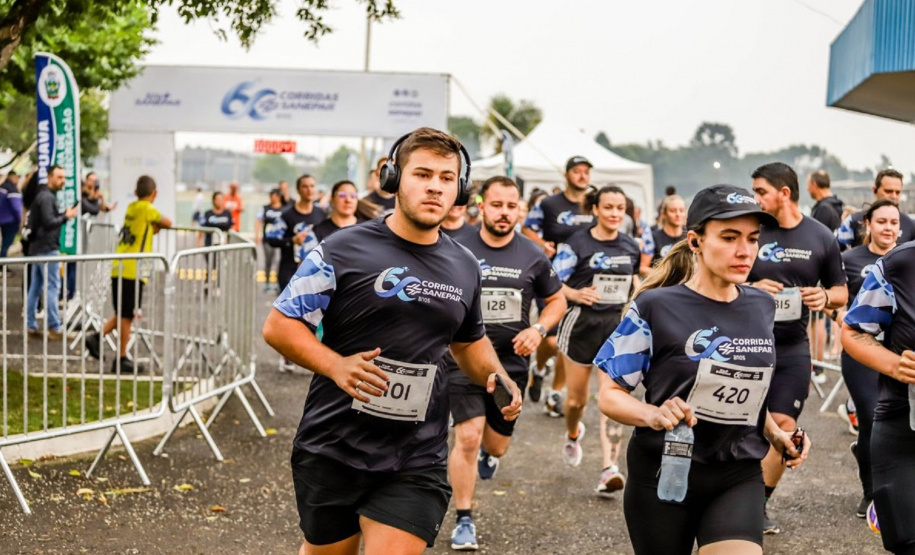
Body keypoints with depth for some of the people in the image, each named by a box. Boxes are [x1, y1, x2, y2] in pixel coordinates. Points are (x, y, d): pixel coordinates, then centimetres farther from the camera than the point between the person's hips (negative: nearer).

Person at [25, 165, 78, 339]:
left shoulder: (44, 195, 17)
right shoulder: (47, 197, -15)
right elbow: (49, 222, -24)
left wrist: (63, 214, 2)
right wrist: (66, 216, -12)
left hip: (38, 247, 10)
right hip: (47, 248, -10)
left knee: (35, 287, 11)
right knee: (52, 287, -9)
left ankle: (30, 325, 14)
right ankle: (54, 328, -9)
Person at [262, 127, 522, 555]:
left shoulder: (464, 268, 9)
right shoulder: (344, 250, -6)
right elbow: (278, 326, -6)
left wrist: (494, 376, 5)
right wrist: (335, 365, -23)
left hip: (416, 462, 2)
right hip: (332, 450, -2)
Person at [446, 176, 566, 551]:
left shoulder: (532, 256, -1)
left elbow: (557, 300, 12)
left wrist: (538, 329, -6)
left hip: (511, 362, 3)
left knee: (498, 444, 14)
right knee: (467, 436, -15)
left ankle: (487, 454, 54)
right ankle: (464, 521, 0)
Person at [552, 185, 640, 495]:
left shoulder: (631, 247, 6)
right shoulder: (577, 244, -7)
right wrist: (576, 294, -27)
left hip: (618, 325, 2)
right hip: (583, 322, -2)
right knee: (577, 397, 10)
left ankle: (610, 468, -15)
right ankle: (573, 434, 45)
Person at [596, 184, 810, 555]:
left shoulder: (762, 308, 5)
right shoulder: (656, 307, -11)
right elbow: (610, 396, -9)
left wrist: (774, 433, 5)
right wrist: (655, 415, -27)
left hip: (739, 480, 3)